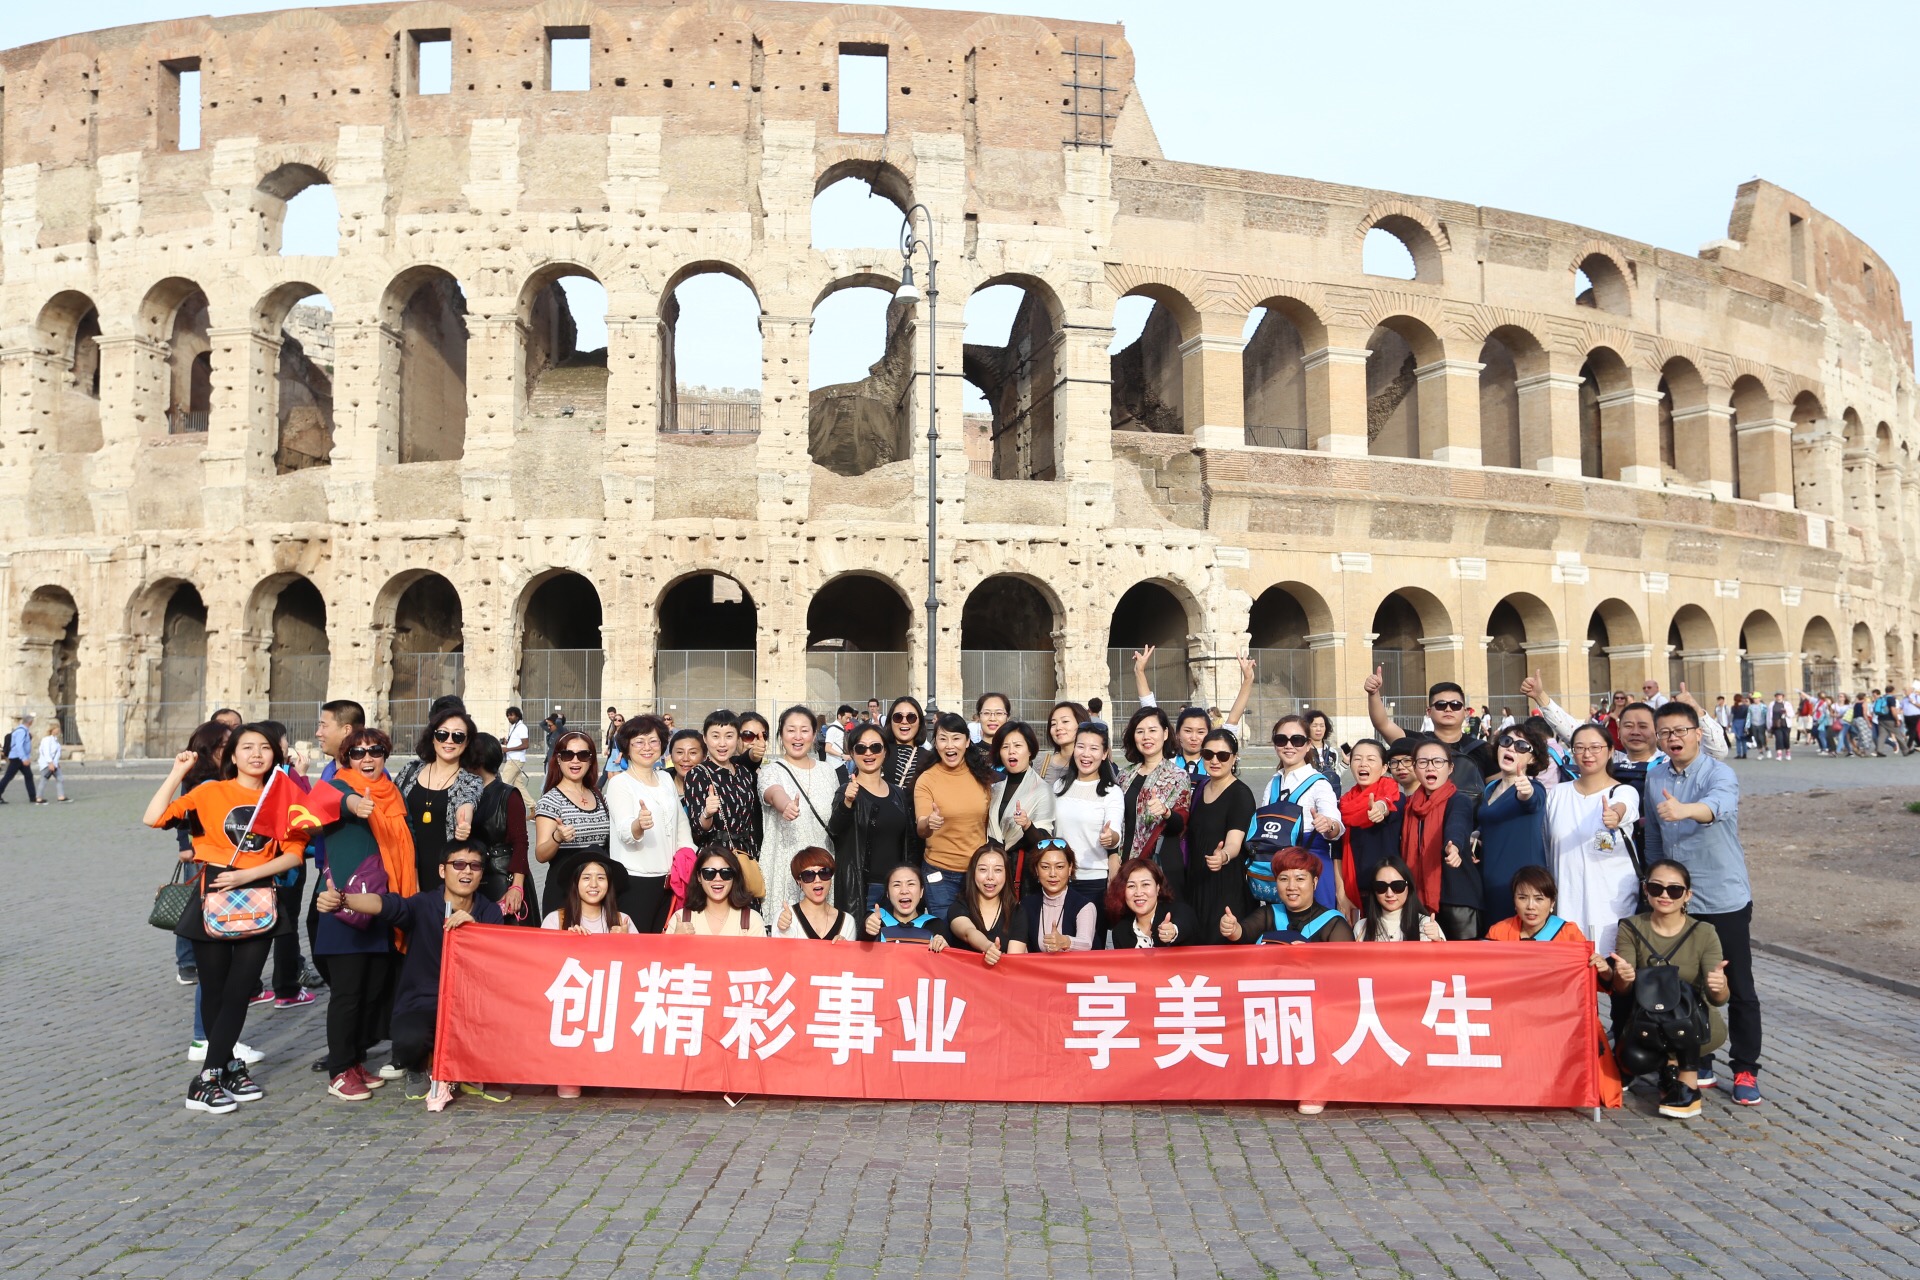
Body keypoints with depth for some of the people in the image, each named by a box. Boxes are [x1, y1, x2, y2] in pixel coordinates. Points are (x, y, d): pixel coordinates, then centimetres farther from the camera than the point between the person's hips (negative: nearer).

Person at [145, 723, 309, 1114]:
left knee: (240, 992, 0)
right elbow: (153, 818, -13)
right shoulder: (211, 792, -1)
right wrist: (178, 772, -14)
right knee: (214, 993, 7)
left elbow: (294, 852, -4)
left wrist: (246, 874, -14)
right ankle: (230, 1066, 19)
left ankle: (208, 1079, 9)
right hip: (213, 901, -2)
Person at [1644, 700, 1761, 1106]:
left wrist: (1684, 810, -57)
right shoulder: (1654, 777, 5)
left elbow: (1716, 806, -37)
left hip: (1725, 900, -5)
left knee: (1739, 989, 4)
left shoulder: (1719, 774, -13)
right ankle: (1699, 1066, 24)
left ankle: (1745, 1071, 17)